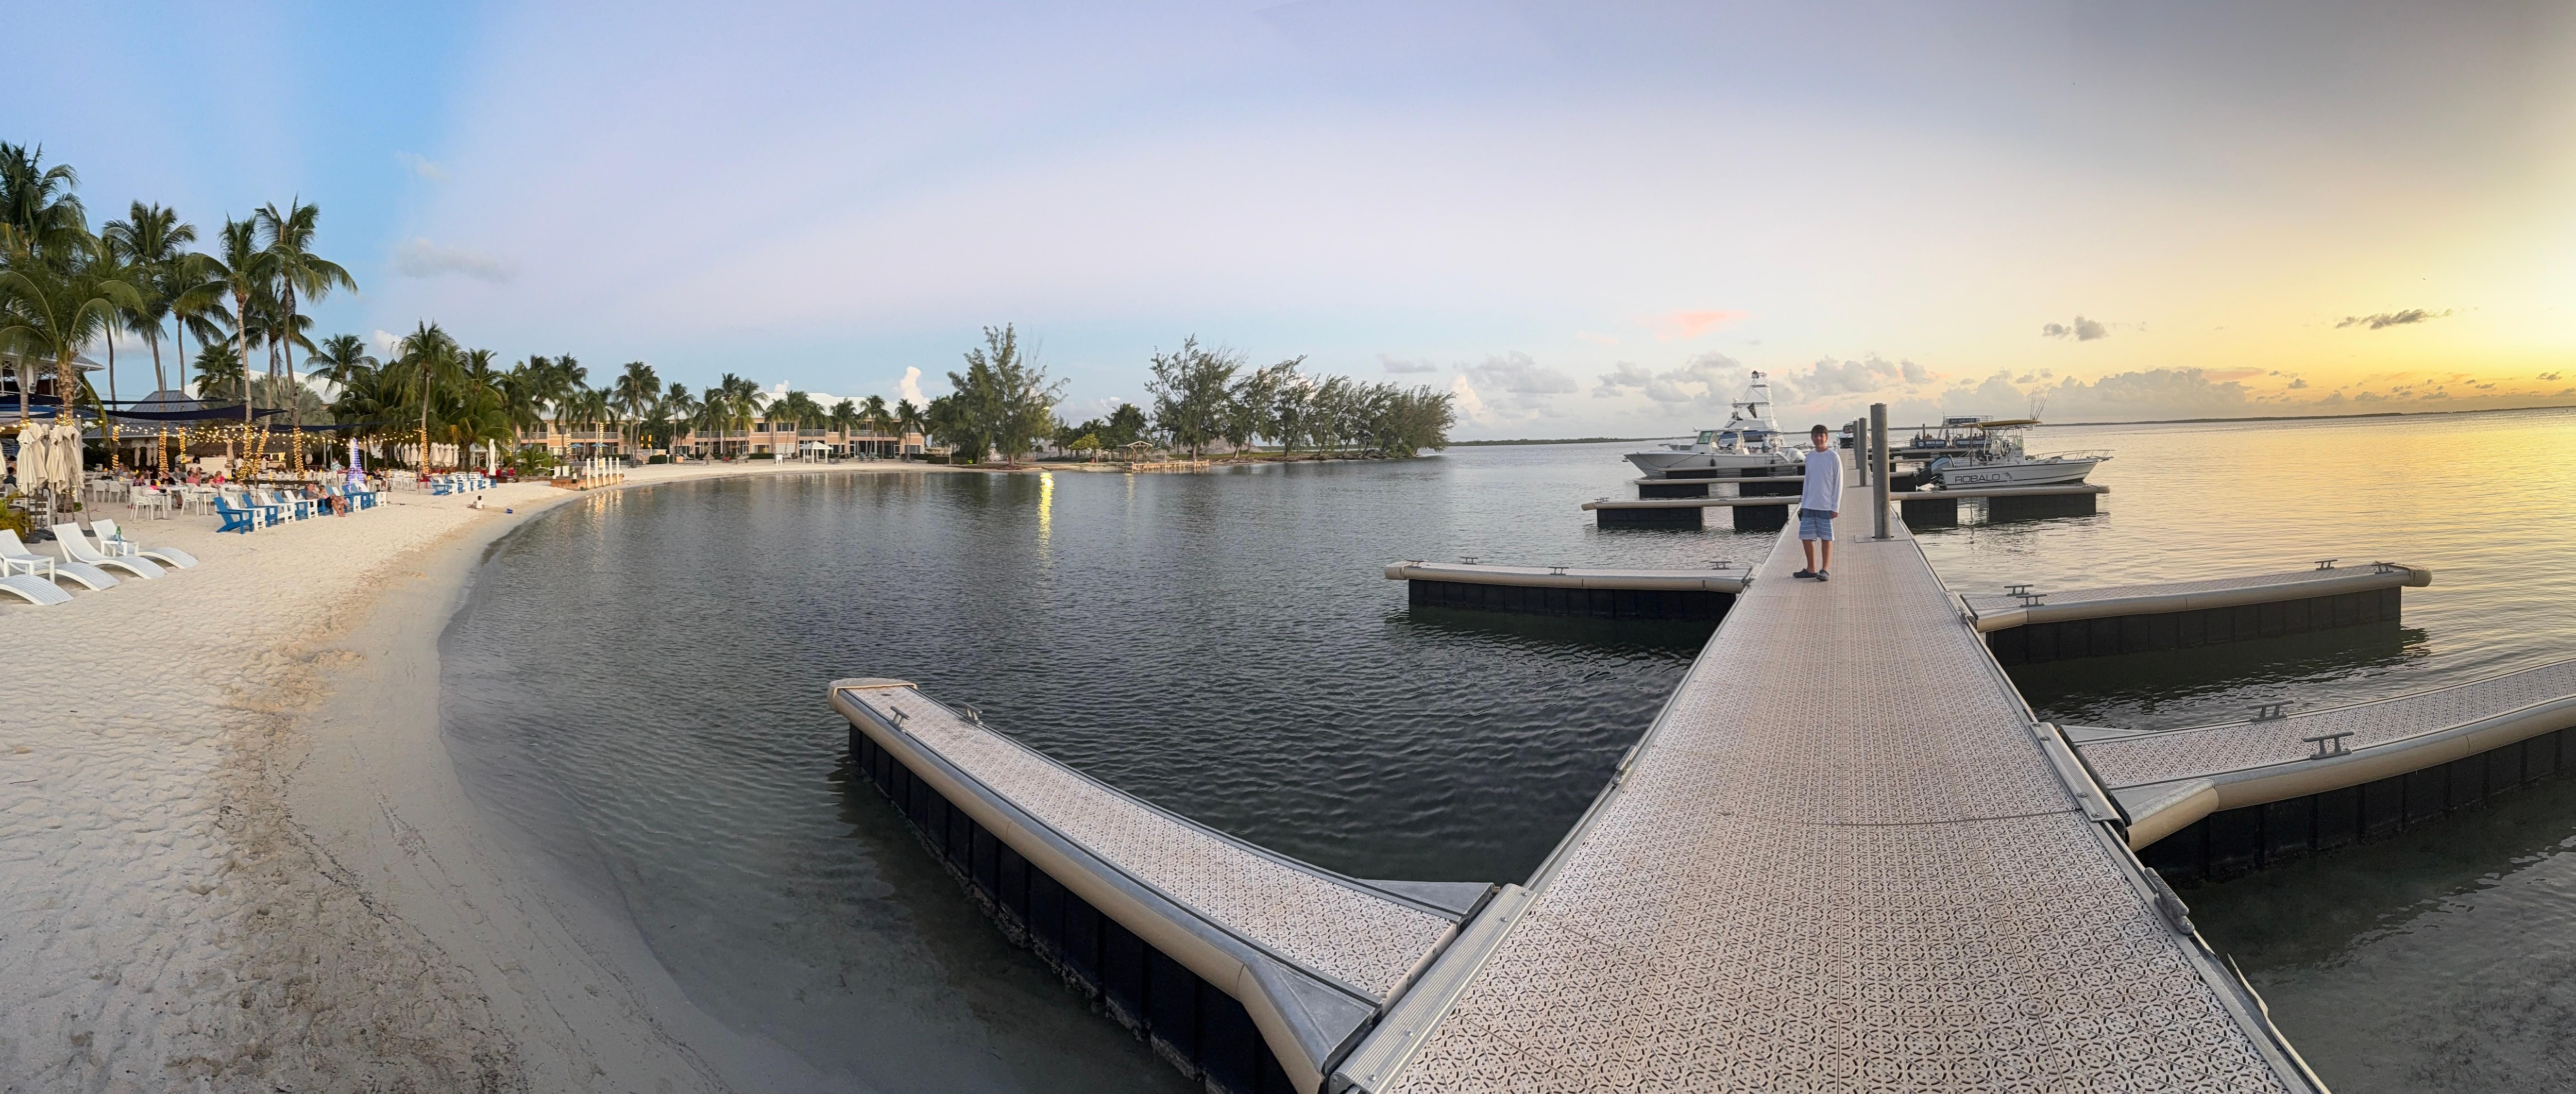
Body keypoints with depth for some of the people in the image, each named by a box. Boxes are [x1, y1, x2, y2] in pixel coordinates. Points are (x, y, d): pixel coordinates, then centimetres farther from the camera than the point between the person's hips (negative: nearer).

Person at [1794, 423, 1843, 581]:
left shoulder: (1834, 457, -5)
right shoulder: (1810, 456, 10)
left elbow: (1838, 483, -5)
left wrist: (1835, 507, -9)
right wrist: (1803, 503, 12)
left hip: (1826, 506, -5)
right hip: (1809, 505, 5)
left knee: (1826, 537, 2)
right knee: (1806, 537, 4)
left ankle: (1825, 570, 9)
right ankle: (1811, 569, 15)